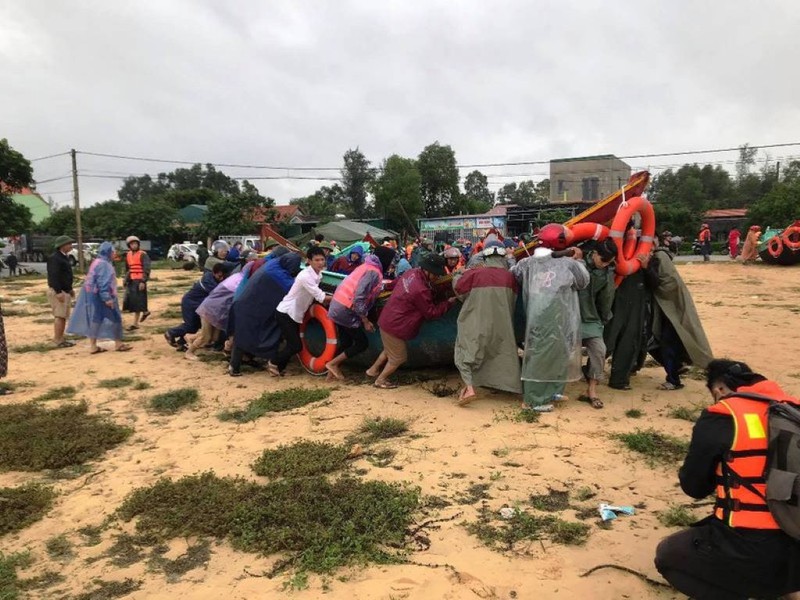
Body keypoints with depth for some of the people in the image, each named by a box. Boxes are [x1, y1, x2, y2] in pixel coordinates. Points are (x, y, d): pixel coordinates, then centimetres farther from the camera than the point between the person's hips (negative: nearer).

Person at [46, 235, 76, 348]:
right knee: (59, 316, -9)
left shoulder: (64, 257, 16)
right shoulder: (54, 258, -15)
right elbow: (53, 276, -23)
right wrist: (58, 292, -28)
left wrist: (70, 289, 23)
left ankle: (61, 339, 18)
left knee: (64, 316, 12)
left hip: (65, 291, 10)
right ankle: (58, 340, -6)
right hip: (58, 291, -10)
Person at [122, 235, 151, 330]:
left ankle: (135, 324, 2)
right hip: (131, 281, 7)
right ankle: (145, 312, 26)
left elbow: (146, 269, -14)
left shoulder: (143, 255, -8)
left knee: (137, 301, -5)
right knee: (130, 300, 5)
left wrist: (143, 281, -21)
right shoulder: (128, 255, 14)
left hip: (139, 281, -7)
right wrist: (126, 280, 23)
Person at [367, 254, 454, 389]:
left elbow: (396, 282, 16)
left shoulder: (411, 273, -5)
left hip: (388, 319, 9)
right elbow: (432, 313, -18)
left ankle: (373, 369, 44)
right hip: (395, 326, -9)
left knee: (390, 349, 31)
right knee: (398, 357, 12)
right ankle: (381, 380, 28)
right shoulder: (421, 291, -31)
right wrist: (449, 302, -11)